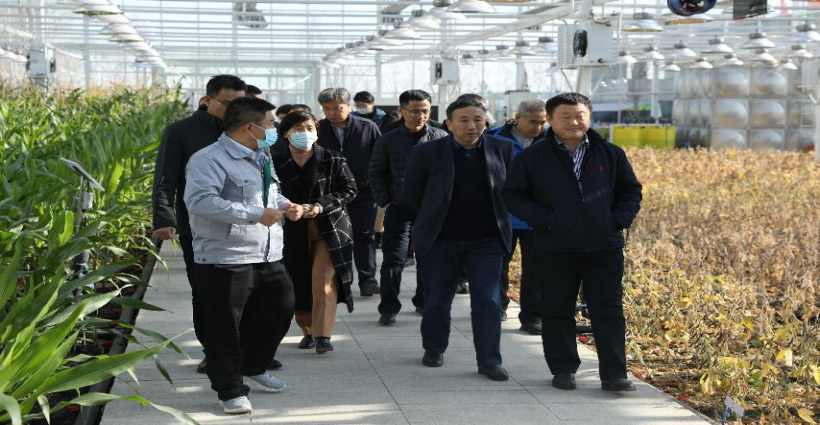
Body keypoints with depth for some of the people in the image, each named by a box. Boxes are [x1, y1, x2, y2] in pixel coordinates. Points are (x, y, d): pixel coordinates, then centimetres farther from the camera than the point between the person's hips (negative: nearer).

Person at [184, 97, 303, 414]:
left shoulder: (260, 159, 16)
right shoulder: (210, 159, -15)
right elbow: (200, 200, -28)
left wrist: (284, 205, 8)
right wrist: (256, 214, -26)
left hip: (269, 257, 9)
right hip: (226, 260, -9)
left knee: (280, 310, 18)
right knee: (225, 328, 0)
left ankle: (251, 368, 38)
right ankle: (230, 390, 16)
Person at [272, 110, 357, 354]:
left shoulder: (332, 159, -2)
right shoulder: (275, 162, -1)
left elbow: (348, 190, 0)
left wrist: (320, 206, -13)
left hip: (329, 228, -1)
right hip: (293, 231, 2)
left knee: (323, 282, -11)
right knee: (299, 284, 6)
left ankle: (323, 335, -8)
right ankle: (308, 331, 24)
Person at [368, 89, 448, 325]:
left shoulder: (441, 138, 2)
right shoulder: (388, 141, 3)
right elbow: (376, 173, 7)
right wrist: (384, 201, -1)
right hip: (399, 209, -1)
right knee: (393, 259, -3)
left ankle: (424, 301, 26)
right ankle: (388, 308, 2)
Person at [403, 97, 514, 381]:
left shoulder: (502, 150, -3)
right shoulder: (427, 152, -9)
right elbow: (412, 192, 3)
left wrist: (497, 219, 9)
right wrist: (432, 220, 8)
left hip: (486, 240, 1)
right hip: (440, 241, 0)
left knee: (488, 301, -2)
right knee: (437, 301, 12)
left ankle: (489, 360, 4)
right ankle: (433, 350, 31)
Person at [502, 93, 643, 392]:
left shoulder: (611, 154, 6)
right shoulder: (532, 158, 0)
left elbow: (631, 190, 14)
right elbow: (513, 196, 1)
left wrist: (619, 220, -2)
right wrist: (544, 220, -10)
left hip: (605, 248, 1)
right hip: (555, 251, -1)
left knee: (609, 312, 1)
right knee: (557, 312, 7)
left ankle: (614, 374, 6)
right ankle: (563, 370, 20)